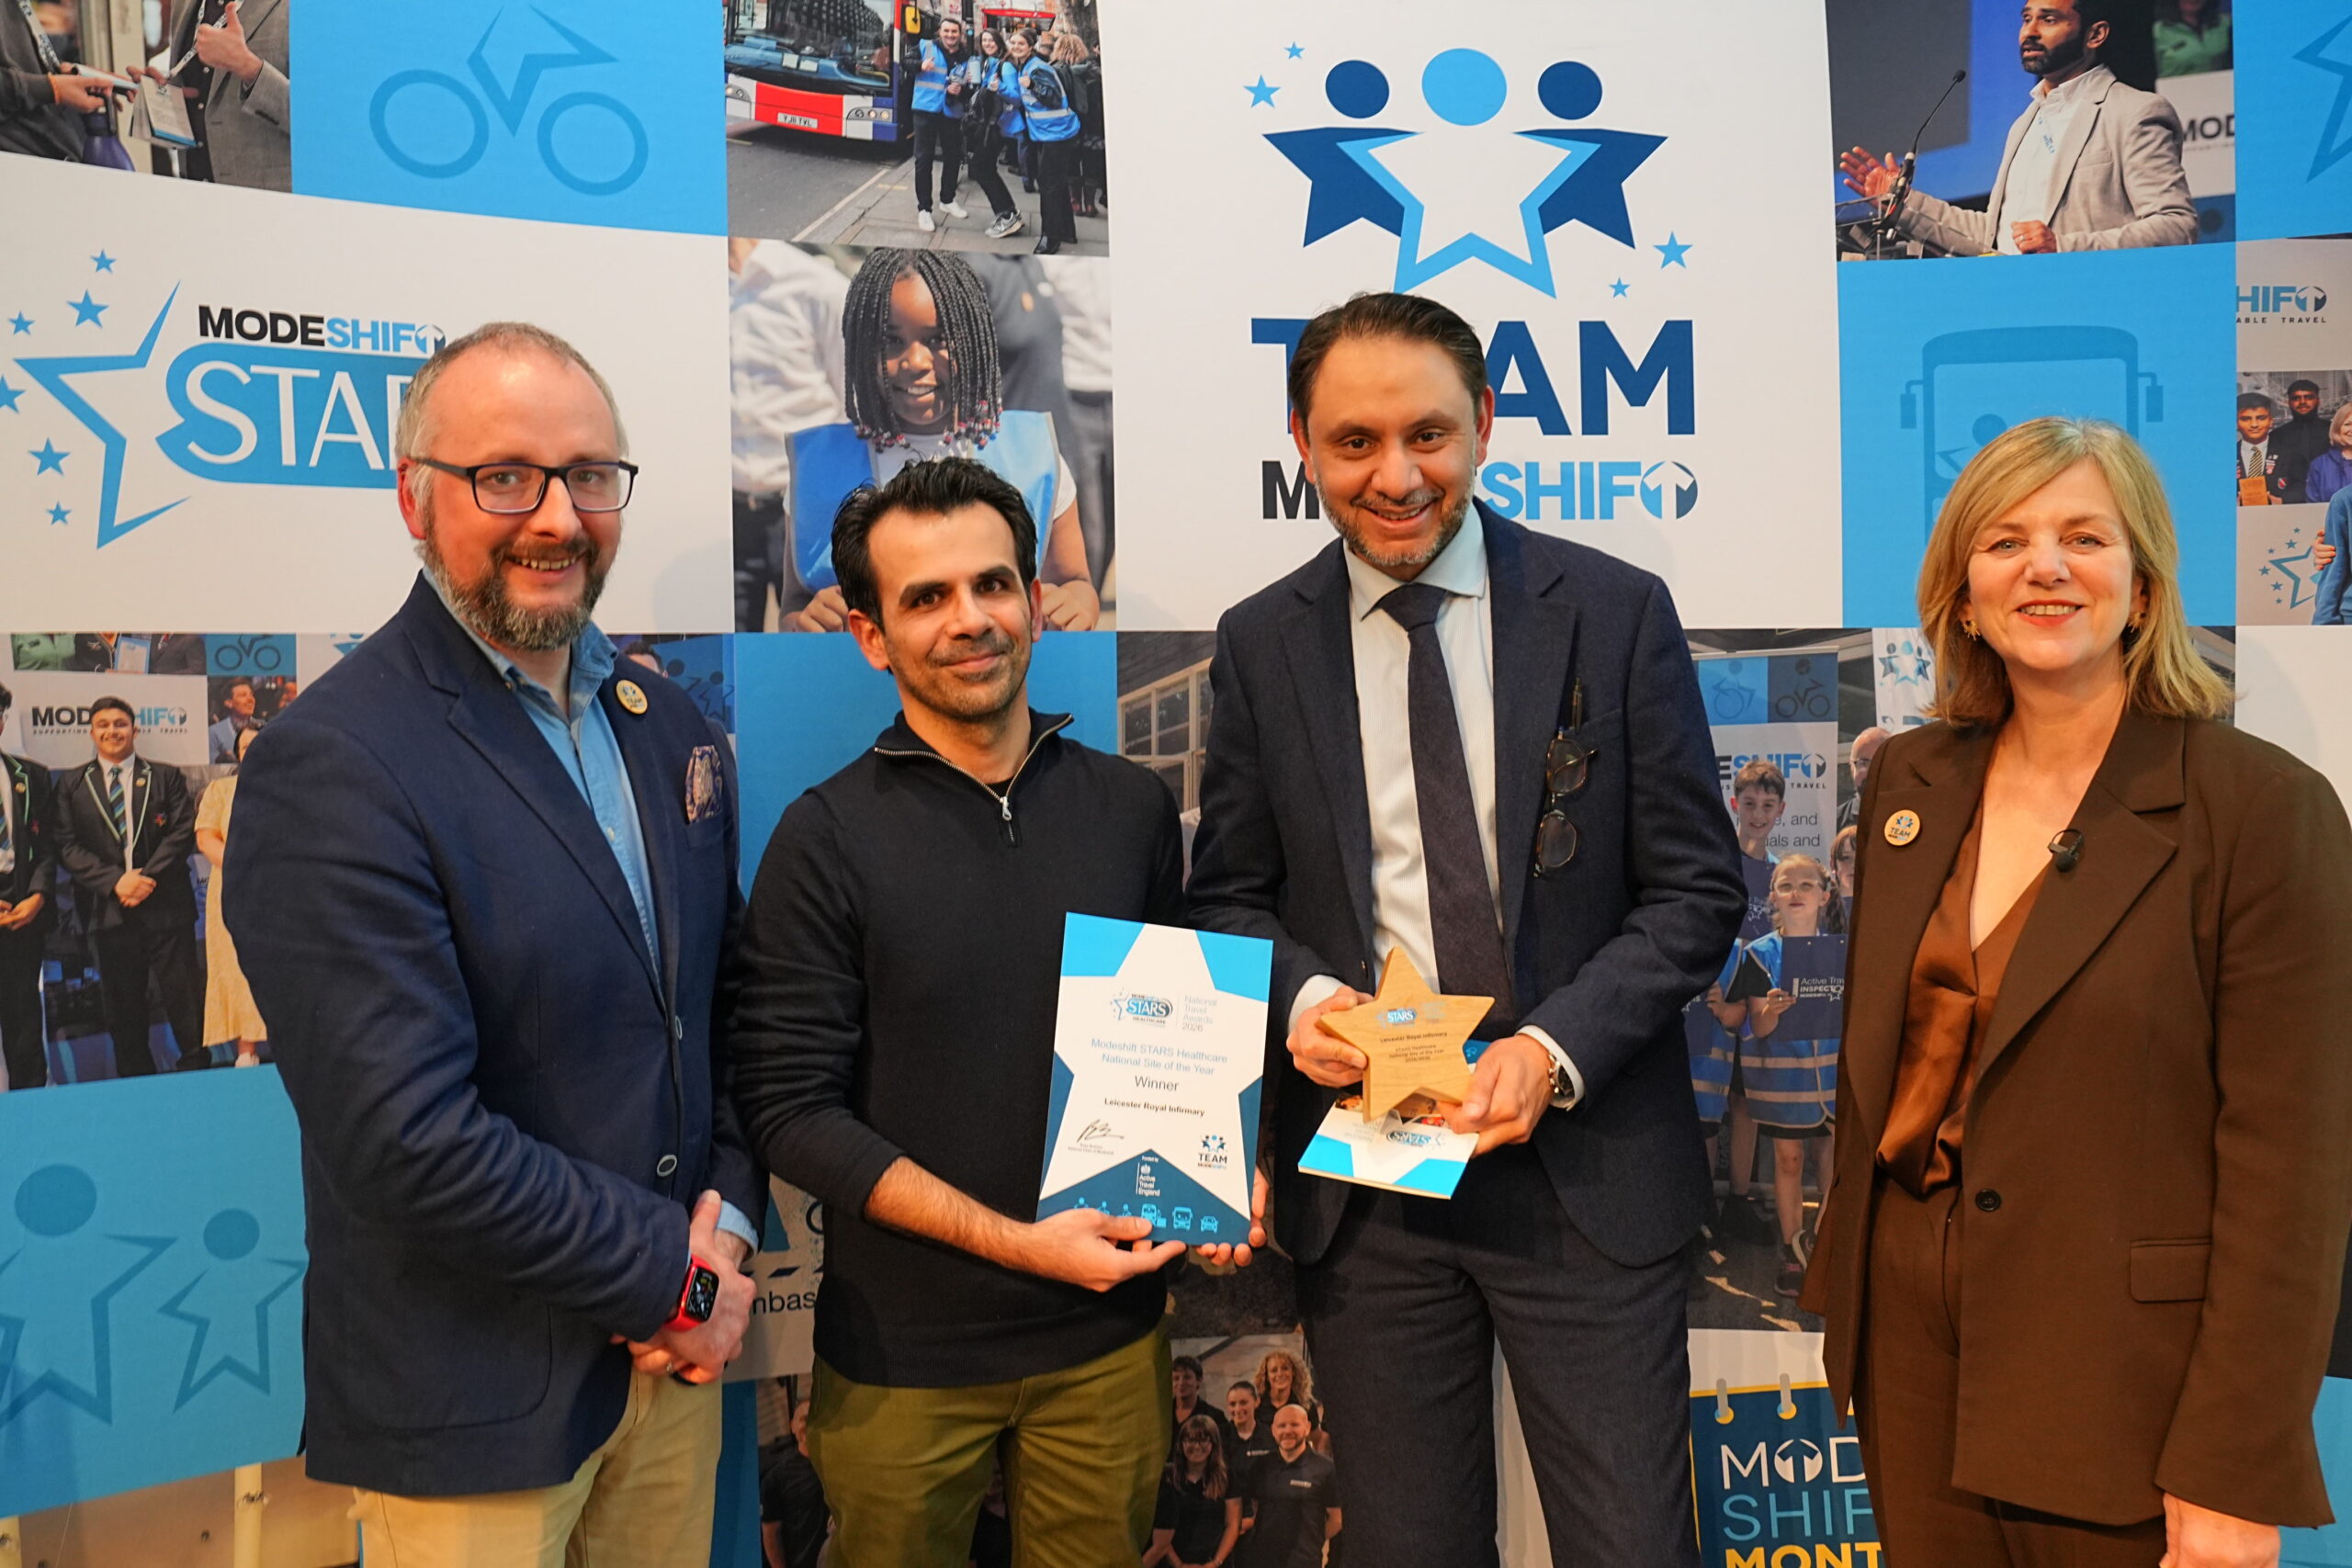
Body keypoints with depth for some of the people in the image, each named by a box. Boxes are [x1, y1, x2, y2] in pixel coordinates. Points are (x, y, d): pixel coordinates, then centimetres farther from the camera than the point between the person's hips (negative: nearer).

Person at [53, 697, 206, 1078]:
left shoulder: (166, 778, 8)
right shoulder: (72, 785, 10)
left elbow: (183, 832, -1)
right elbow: (67, 846, 1)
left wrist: (147, 877, -14)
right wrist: (115, 881, -13)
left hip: (165, 905, -1)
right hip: (109, 910, 1)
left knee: (184, 998, -1)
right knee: (122, 1006, 7)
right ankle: (134, 1083, 15)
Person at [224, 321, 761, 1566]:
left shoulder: (669, 728, 5)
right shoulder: (328, 768, -18)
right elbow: (414, 1139, -23)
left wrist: (727, 1216, -4)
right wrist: (673, 1276, -14)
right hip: (475, 1408, -6)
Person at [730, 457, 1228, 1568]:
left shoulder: (1132, 807, 1)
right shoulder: (827, 839, -10)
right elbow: (791, 1108, -12)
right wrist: (1018, 1241, -18)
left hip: (1107, 1334, 3)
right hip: (902, 1352, -2)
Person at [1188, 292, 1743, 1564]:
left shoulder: (1616, 612, -3)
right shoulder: (1260, 644, 2)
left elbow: (1696, 889, -2)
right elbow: (1230, 895, 9)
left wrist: (1556, 1050, -16)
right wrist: (1298, 994, -13)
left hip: (1584, 1164, -1)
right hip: (1358, 1173, 2)